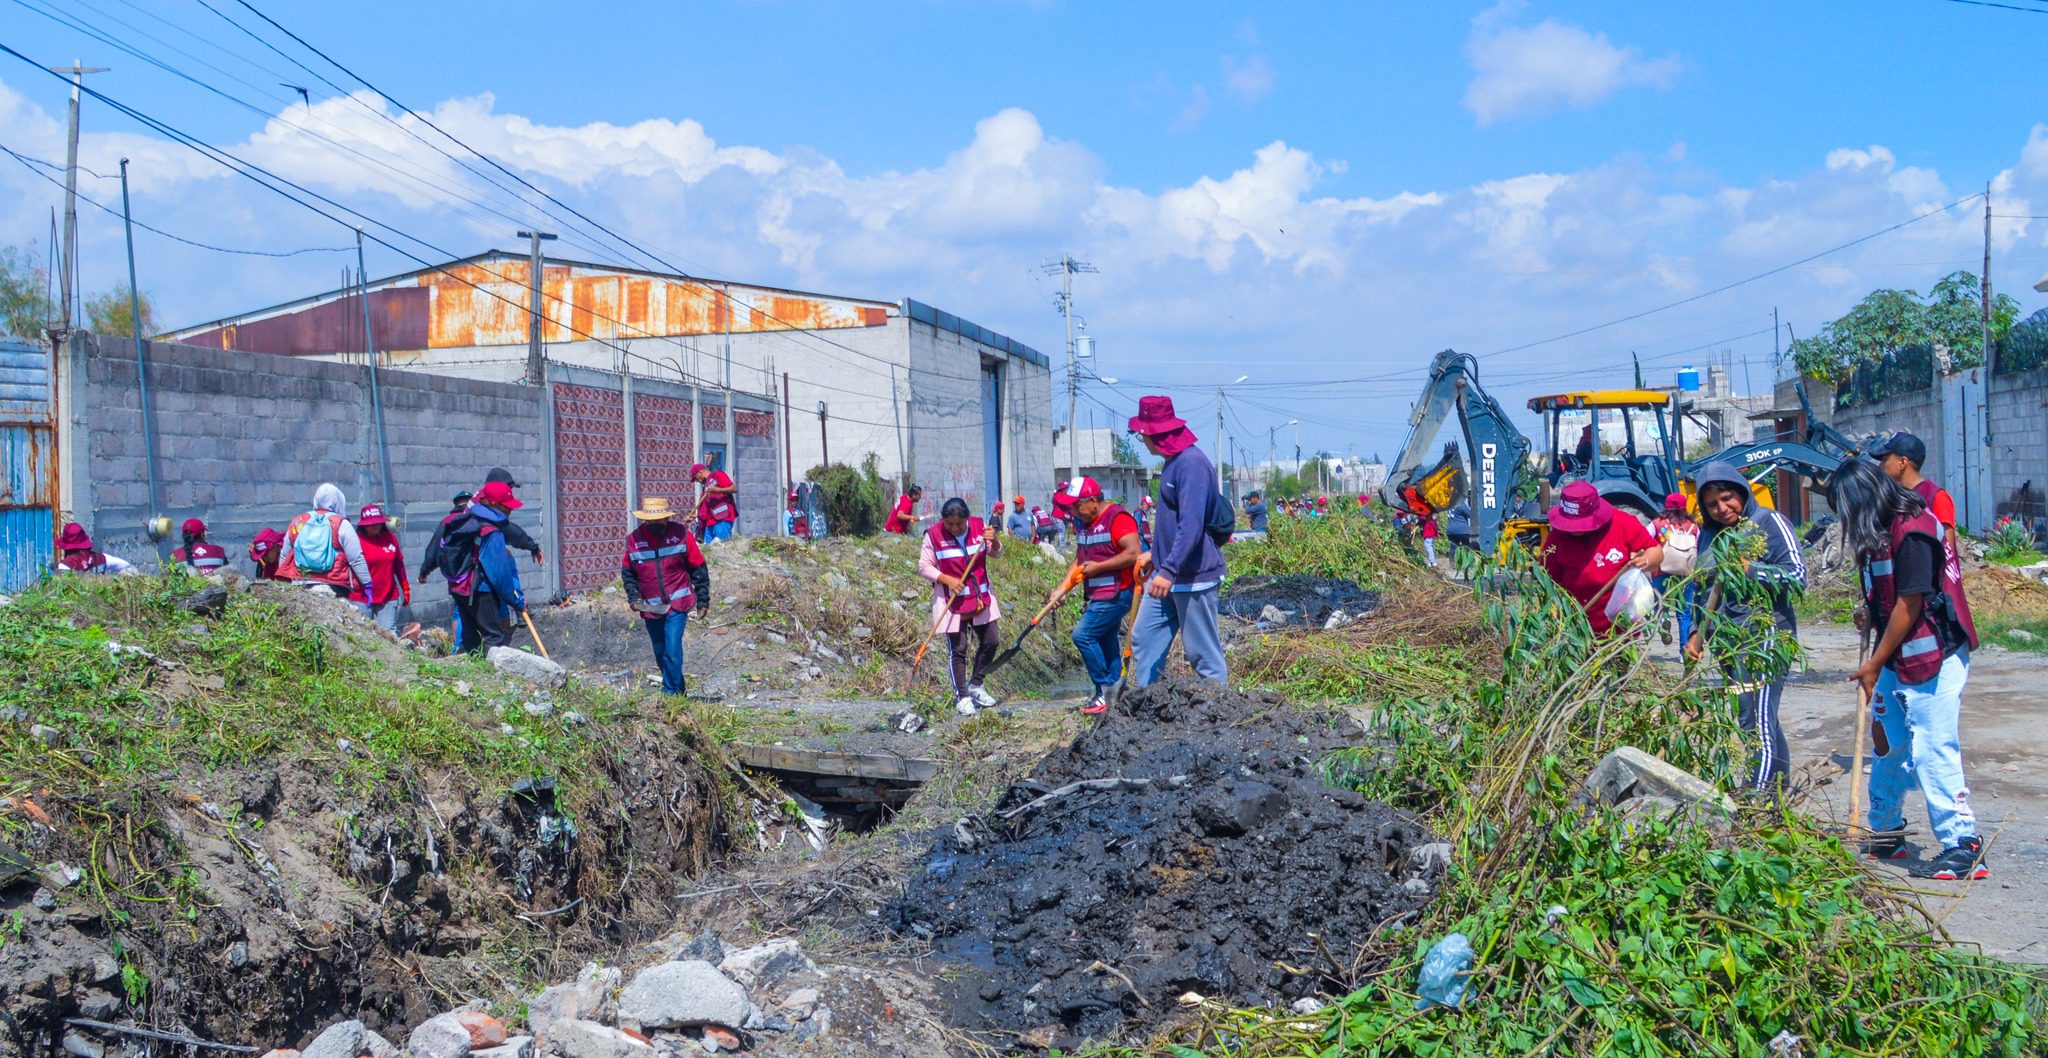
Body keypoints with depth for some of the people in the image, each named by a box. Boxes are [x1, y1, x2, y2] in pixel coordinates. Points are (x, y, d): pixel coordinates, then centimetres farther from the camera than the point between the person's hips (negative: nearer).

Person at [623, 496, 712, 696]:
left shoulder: (681, 534, -8)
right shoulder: (634, 539, -3)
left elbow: (698, 569, -2)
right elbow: (627, 571, 9)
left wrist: (703, 600, -1)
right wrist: (633, 597, -5)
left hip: (677, 604, -4)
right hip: (650, 607, 4)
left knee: (672, 649, -14)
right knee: (660, 651, 14)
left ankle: (670, 692, -5)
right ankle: (677, 689, 30)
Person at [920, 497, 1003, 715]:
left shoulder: (978, 526, -2)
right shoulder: (933, 535, -13)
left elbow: (997, 552, 5)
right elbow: (924, 566, -8)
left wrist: (994, 540, -18)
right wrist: (947, 579, -22)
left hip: (981, 596, 4)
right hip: (952, 600, -4)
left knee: (990, 642, 8)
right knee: (957, 649, -2)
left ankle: (975, 686, 27)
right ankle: (962, 696, 9)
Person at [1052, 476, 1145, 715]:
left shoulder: (1117, 517, -15)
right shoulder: (1082, 523, 13)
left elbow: (1134, 553, -23)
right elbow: (1080, 560, 20)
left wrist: (1097, 567, -19)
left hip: (1116, 594, -9)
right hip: (1097, 596, 9)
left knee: (1083, 635, -15)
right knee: (1106, 645, 11)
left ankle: (1106, 690, -7)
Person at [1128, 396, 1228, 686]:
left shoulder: (1191, 464, -19)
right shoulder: (1173, 462, 12)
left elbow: (1191, 525, -28)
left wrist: (1169, 570, -32)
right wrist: (1155, 556, 29)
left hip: (1193, 576, -10)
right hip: (1167, 573, 10)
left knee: (1203, 650, -1)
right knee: (1144, 637, 11)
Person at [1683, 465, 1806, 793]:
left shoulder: (1768, 522, -3)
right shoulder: (1707, 534, 16)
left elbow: (1797, 575, -10)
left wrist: (1750, 570, -18)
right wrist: (1697, 633, 16)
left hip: (1764, 638, -7)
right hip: (1726, 643, 7)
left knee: (1757, 723, -13)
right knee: (1763, 720, 16)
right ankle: (1781, 786, 25)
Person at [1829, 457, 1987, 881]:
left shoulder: (1912, 531, -19)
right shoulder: (1884, 530, 9)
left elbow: (1910, 604, -18)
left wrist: (1874, 664, -12)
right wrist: (1871, 613, -3)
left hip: (1932, 658, -10)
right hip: (1898, 658, 10)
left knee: (1933, 751, -10)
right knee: (1889, 746, 16)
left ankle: (1963, 847, -4)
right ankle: (1885, 835, 28)